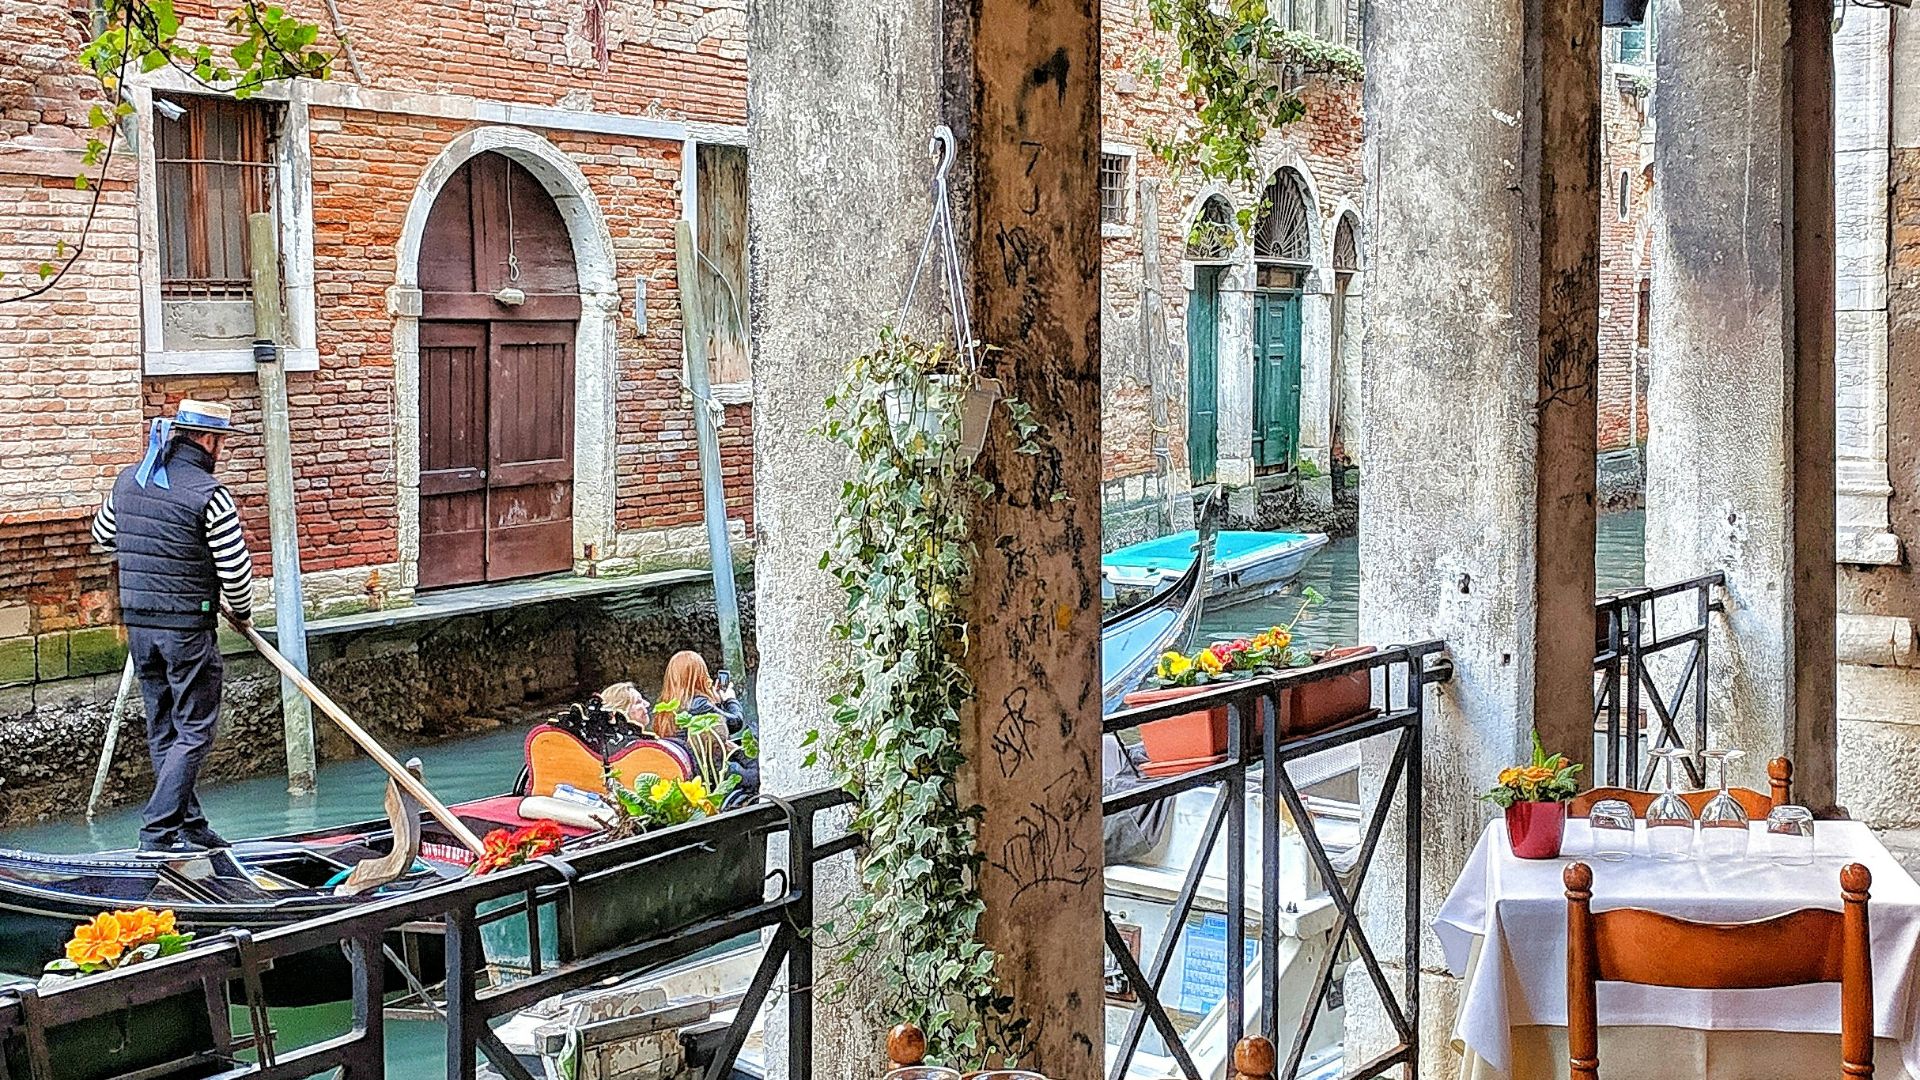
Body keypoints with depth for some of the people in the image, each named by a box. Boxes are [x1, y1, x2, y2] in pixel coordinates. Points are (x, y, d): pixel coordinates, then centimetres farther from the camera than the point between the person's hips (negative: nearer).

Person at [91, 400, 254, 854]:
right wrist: (242, 613, 5)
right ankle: (159, 830, -4)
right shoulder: (209, 495, -15)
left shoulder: (128, 481, 6)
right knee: (193, 731, 0)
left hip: (138, 624, 7)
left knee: (162, 728, 14)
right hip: (188, 628, -7)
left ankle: (188, 823, 21)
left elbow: (103, 533, 23)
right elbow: (236, 569, -13)